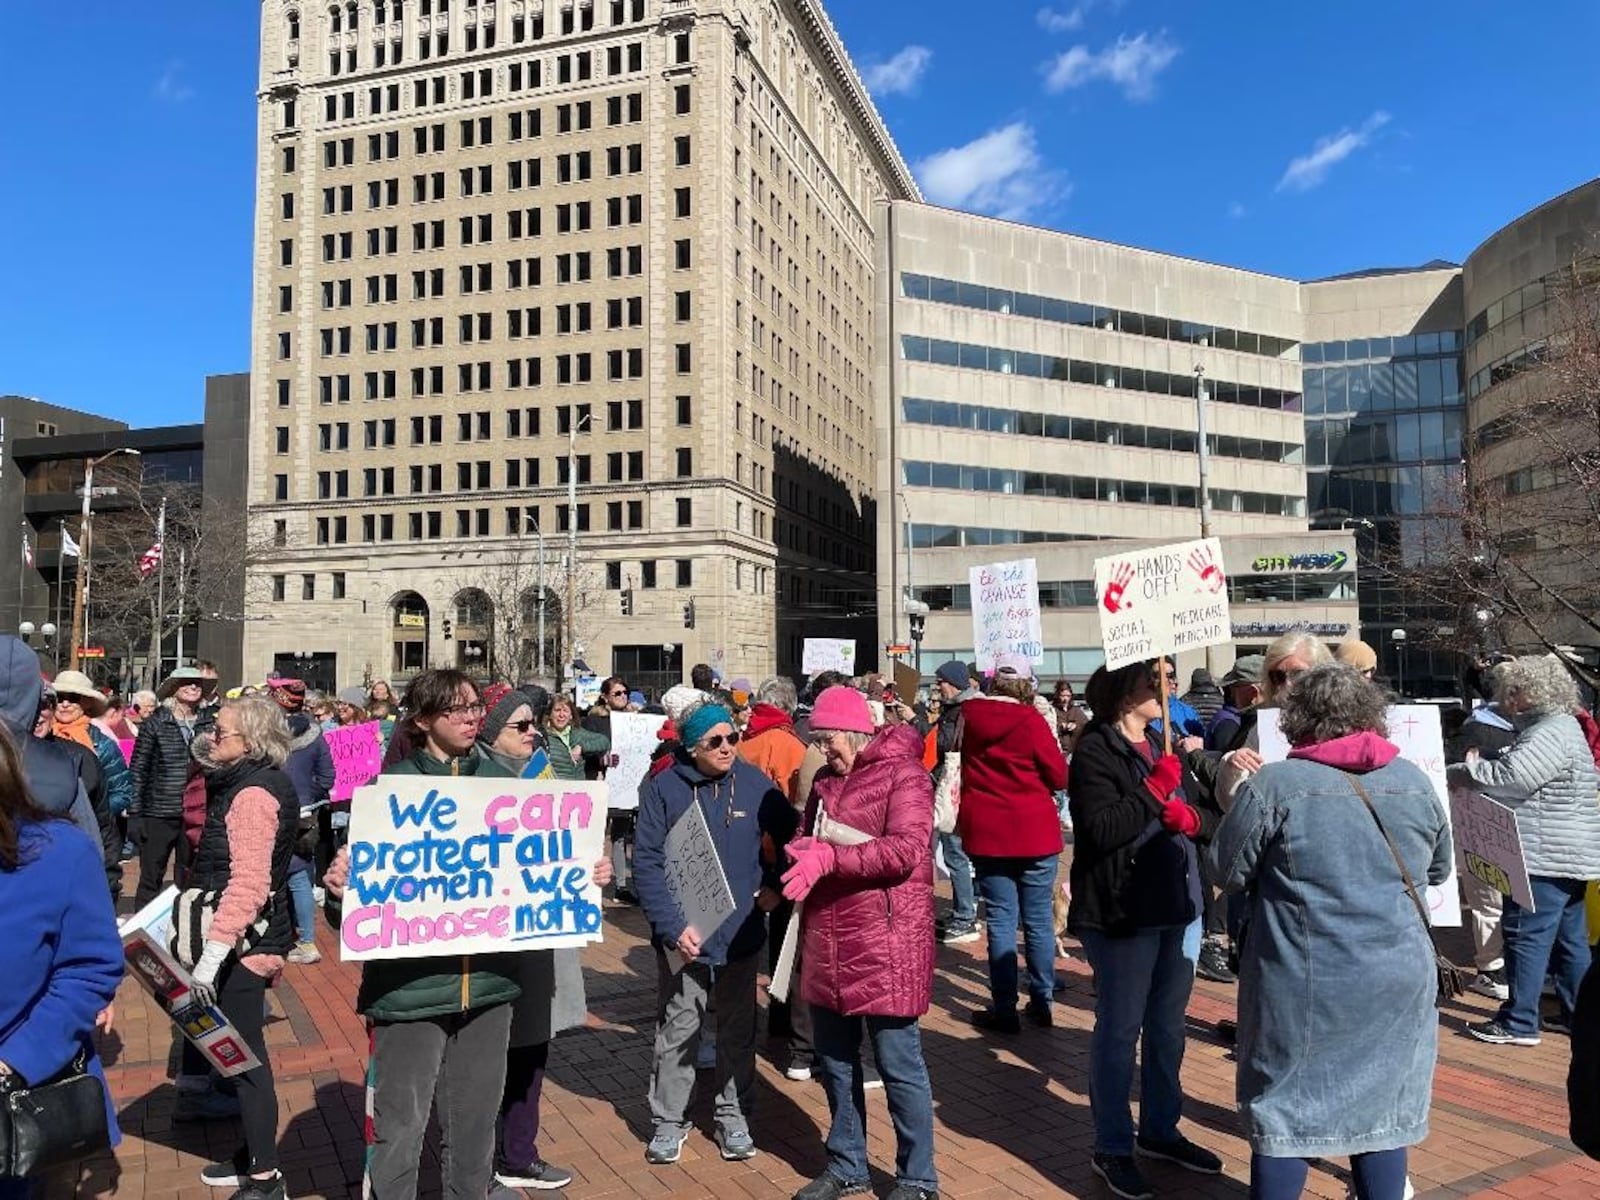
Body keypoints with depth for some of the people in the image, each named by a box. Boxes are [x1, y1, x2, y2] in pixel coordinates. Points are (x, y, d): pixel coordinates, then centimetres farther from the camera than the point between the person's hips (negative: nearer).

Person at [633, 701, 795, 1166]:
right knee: (677, 1029, 9)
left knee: (738, 1028, 15)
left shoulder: (754, 783, -5)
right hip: (683, 934, -2)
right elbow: (646, 862, -12)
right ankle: (669, 1120, 27)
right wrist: (673, 926, -18)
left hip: (741, 931, 2)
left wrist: (774, 884, 1)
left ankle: (734, 1116, 32)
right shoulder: (663, 788, -11)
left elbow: (790, 838, 10)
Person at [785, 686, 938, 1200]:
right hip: (826, 943, 7)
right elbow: (809, 838, 24)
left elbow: (907, 849, -22)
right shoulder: (826, 779, 13)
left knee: (898, 1065, 4)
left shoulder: (902, 773, -10)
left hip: (884, 945, -7)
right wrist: (798, 853, 1)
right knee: (835, 1061, 16)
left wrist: (829, 858, -27)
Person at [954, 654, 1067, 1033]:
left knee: (1001, 919, 6)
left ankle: (1004, 1010, 8)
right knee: (1038, 919, 10)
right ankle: (1041, 1003, 18)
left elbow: (955, 763, 16)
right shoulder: (1030, 720, -12)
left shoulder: (967, 717, -2)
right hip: (1035, 833, -2)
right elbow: (1060, 777, -7)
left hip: (986, 833, 2)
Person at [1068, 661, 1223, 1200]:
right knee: (1119, 1031, 4)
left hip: (1180, 907, 8)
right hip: (1123, 912, -8)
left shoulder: (1164, 747, 12)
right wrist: (1155, 790, -20)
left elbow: (1211, 817, 10)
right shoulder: (1094, 752, -12)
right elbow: (1099, 830, -24)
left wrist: (1190, 817, -11)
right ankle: (1112, 1149, 17)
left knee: (1168, 1027, 19)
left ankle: (1160, 1129, 35)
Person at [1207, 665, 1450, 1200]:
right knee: (1382, 1110, 16)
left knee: (1283, 1114, 8)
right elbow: (1439, 869, 15)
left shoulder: (1274, 785, -13)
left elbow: (1227, 872, -5)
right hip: (1397, 980, 4)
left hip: (1305, 985, -4)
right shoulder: (1414, 781, 1)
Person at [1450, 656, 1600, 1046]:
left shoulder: (1551, 734, -18)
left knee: (1526, 936, -5)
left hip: (1548, 859, -11)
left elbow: (1509, 777, -27)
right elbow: (1516, 769, 20)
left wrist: (1457, 772, -15)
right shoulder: (1561, 727, 17)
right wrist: (1480, 765, 5)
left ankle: (1519, 1023, -1)